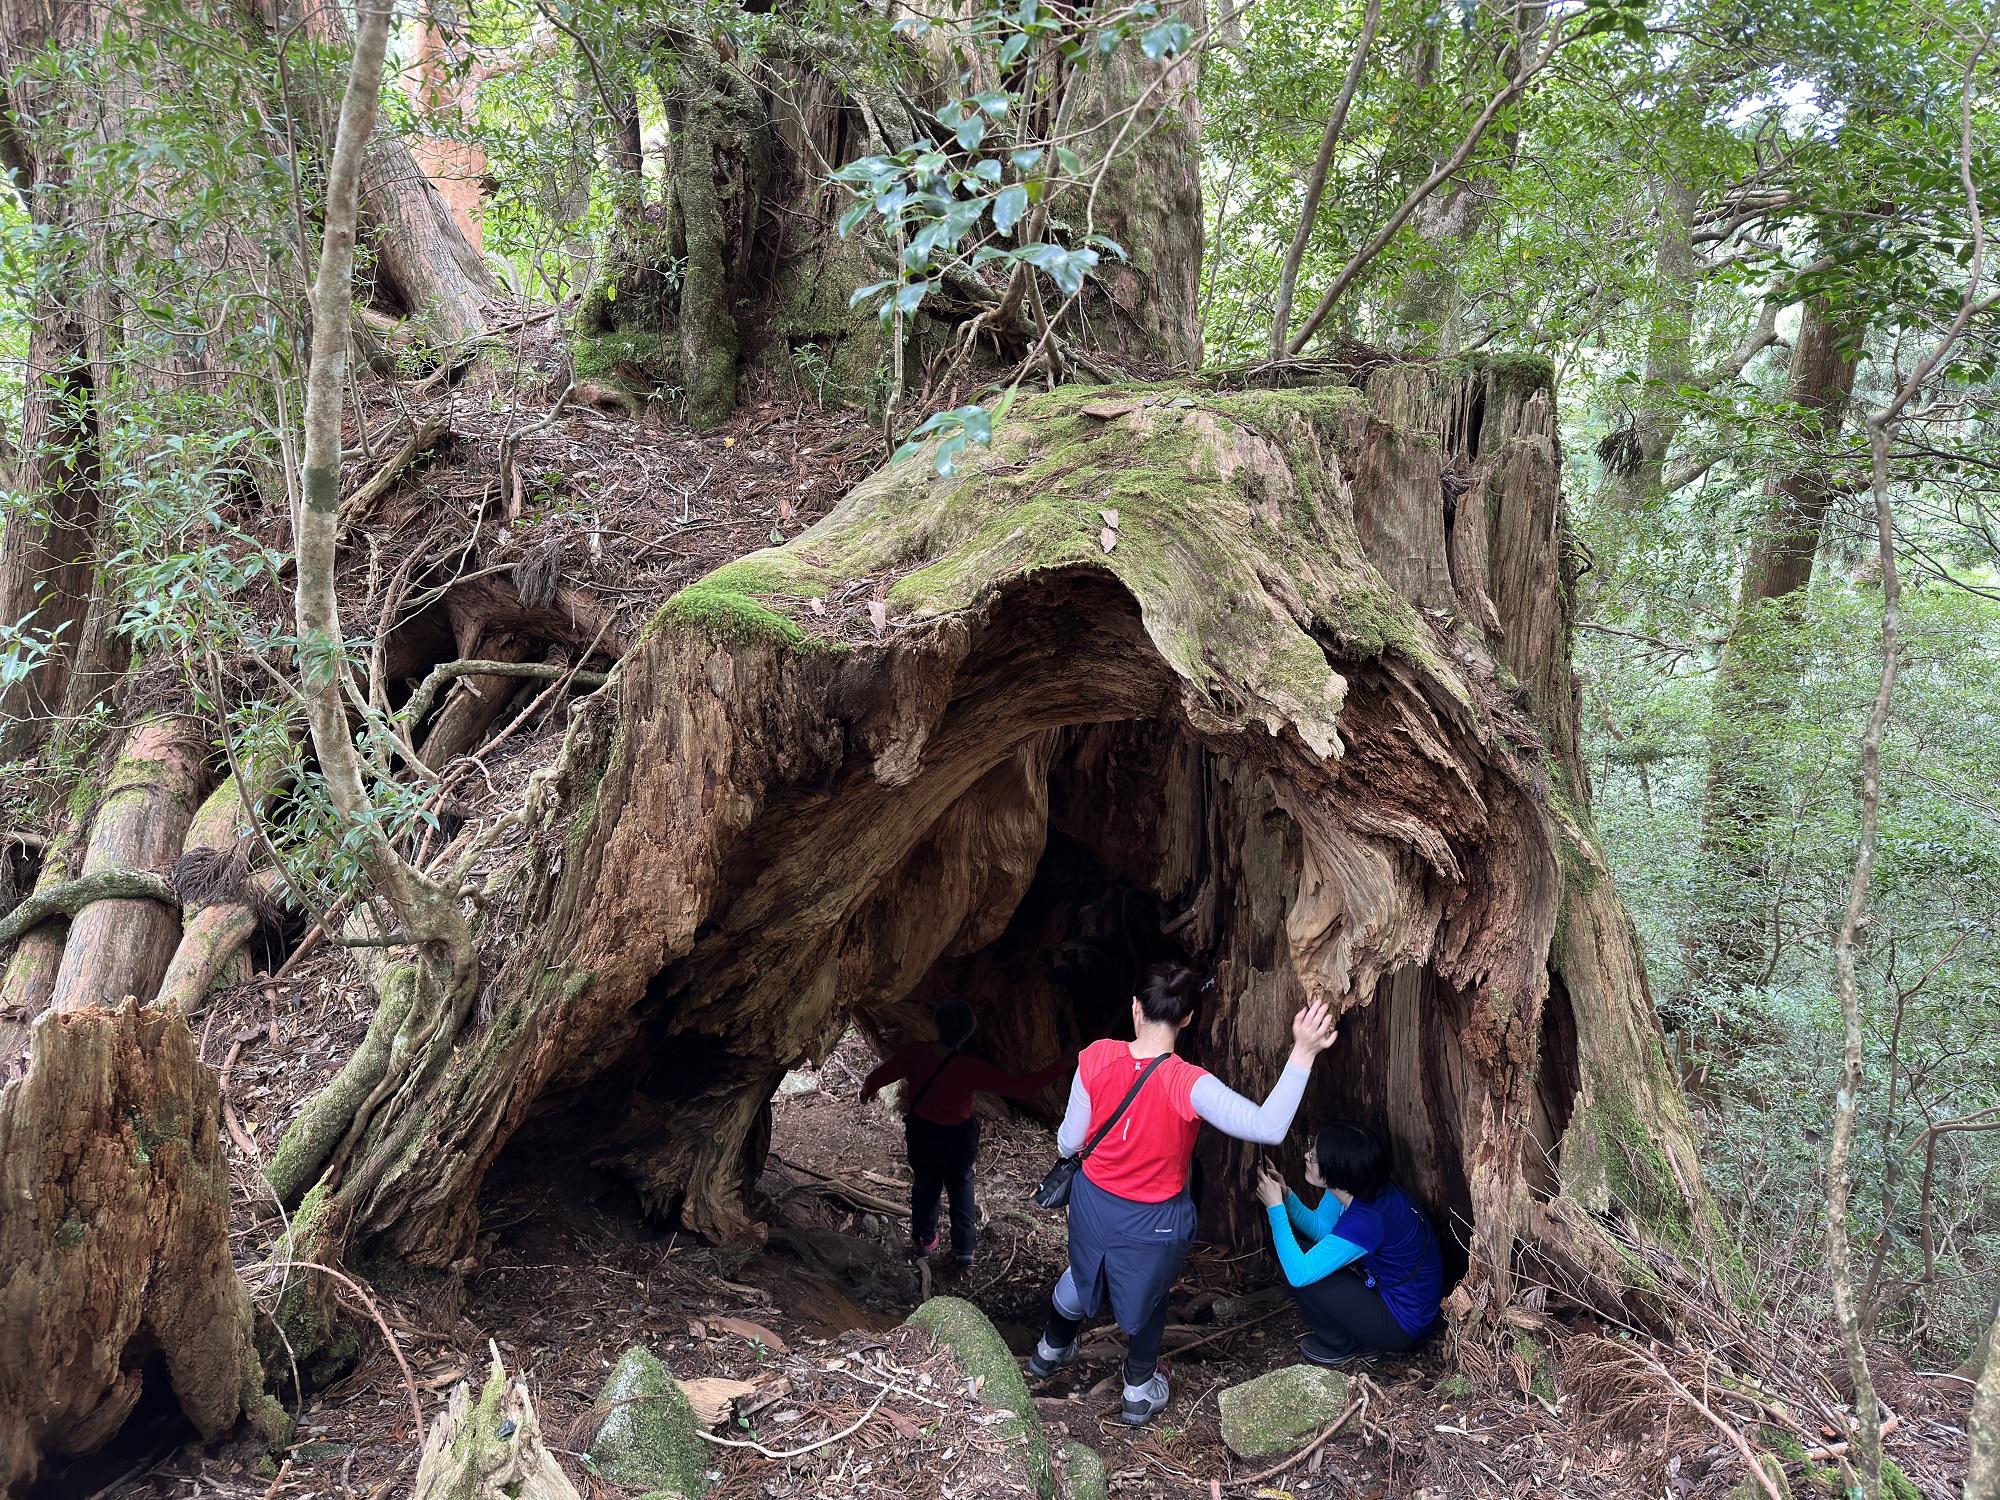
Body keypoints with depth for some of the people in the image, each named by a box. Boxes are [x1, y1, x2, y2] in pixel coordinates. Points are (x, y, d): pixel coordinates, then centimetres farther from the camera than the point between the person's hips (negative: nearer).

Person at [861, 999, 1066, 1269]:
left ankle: (924, 1241, 41)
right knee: (961, 1187, 24)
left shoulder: (915, 1053, -24)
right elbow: (1019, 1087, -26)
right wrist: (1062, 1064, -23)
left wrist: (868, 1090, 12)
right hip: (958, 1140, -2)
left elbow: (878, 1077, -13)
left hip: (921, 1135, 2)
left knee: (925, 1186, 26)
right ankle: (964, 1248, 28)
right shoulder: (972, 1069, -30)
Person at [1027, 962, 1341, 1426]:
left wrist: (1064, 1146, 15)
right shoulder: (1188, 1084, -34)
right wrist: (1302, 1053, -47)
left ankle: (1051, 1349, 63)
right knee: (1146, 1299, 29)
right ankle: (1140, 1391, 52)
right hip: (1154, 1222, -3)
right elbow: (1268, 1128, -42)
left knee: (1082, 1274, 35)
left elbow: (1070, 1140, -10)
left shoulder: (1096, 1058, -22)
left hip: (1093, 1200, 3)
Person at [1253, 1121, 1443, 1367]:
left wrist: (1275, 1207, -25)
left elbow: (1299, 1274, -31)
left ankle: (1348, 1346, 7)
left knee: (1303, 1275, -15)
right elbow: (1320, 1229, 8)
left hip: (1403, 1324, -9)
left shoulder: (1365, 1220, -34)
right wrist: (1285, 1194, -8)